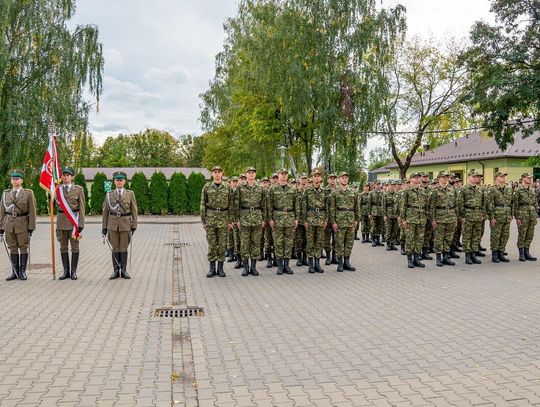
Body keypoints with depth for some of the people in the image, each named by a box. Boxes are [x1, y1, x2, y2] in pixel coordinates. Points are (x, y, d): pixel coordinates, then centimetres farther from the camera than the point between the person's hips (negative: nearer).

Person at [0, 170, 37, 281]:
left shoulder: (28, 193, -1)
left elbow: (32, 212, -3)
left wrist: (31, 227, -8)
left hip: (22, 224, -3)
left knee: (23, 248, 2)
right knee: (12, 248, 7)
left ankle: (22, 272, 10)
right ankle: (15, 272, 14)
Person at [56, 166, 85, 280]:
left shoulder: (78, 189, 0)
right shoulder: (57, 189, 7)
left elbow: (82, 207, -1)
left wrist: (81, 223, -8)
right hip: (61, 219, 3)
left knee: (74, 246, 2)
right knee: (63, 247, 7)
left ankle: (73, 271, 9)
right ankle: (66, 271, 14)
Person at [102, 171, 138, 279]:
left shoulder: (130, 194, 5)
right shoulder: (109, 194, 7)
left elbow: (134, 211, 3)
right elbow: (105, 211, 8)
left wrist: (134, 225, -4)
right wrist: (104, 227, 4)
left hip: (125, 224, -1)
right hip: (112, 224, 1)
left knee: (124, 248, 4)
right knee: (115, 248, 5)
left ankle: (124, 270, 11)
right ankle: (116, 271, 11)